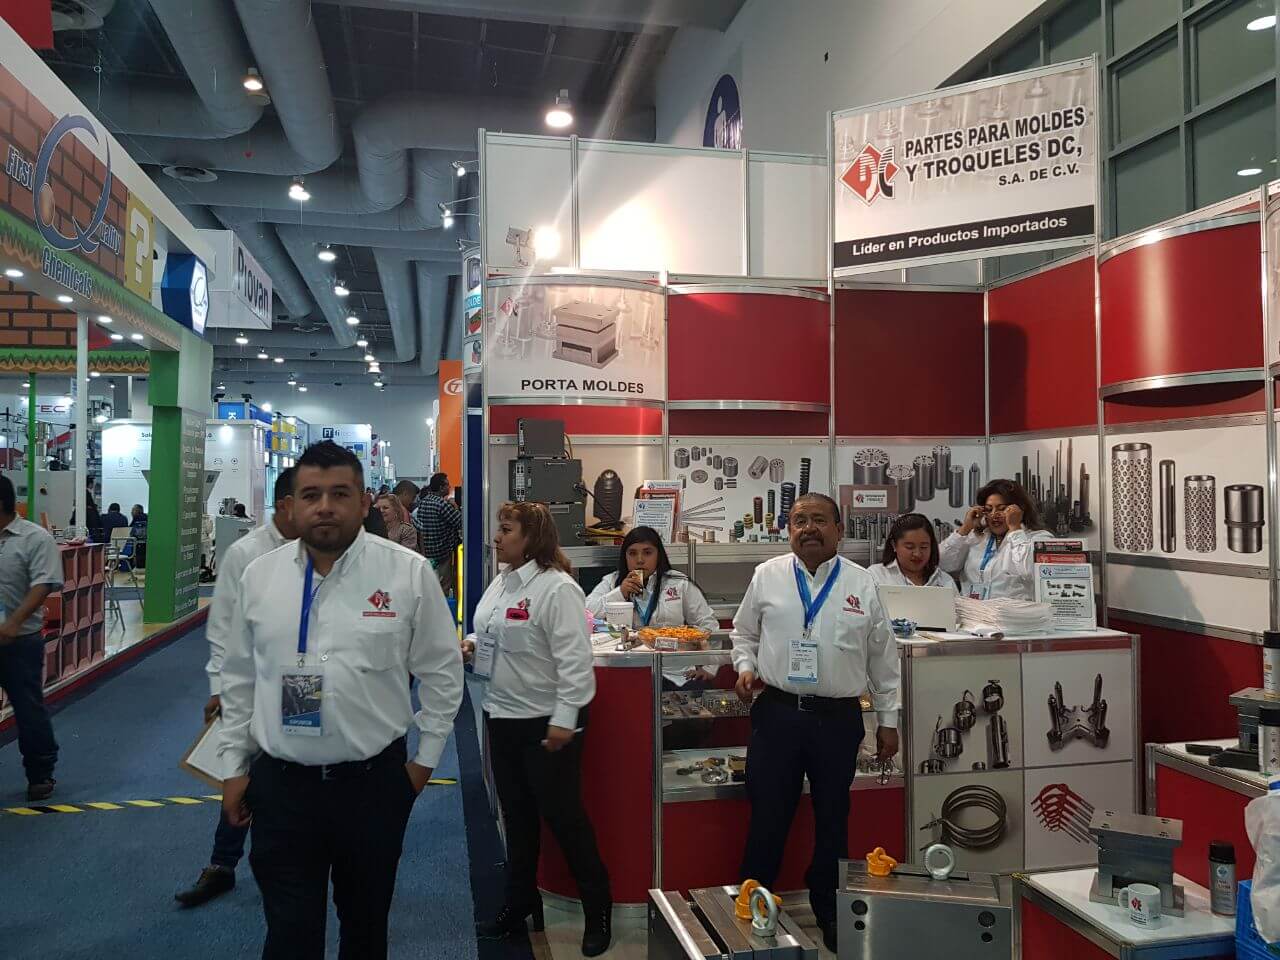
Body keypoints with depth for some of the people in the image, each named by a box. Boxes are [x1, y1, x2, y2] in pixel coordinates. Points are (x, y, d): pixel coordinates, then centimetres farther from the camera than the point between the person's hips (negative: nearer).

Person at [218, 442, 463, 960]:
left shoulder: (409, 573, -7)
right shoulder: (259, 576, 1)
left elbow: (441, 671, 0)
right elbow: (239, 681, 9)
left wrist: (425, 759, 1)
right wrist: (235, 767, 9)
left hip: (374, 781, -1)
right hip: (280, 783, 1)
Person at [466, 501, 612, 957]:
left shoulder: (557, 588, -18)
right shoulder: (501, 582, 9)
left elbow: (574, 658, -21)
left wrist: (564, 719, -23)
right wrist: (473, 642, 2)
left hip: (546, 722, -8)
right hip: (503, 715, 8)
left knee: (563, 815, 3)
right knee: (517, 815, 18)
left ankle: (598, 910, 21)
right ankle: (519, 904, 33)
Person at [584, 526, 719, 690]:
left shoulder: (680, 584, 11)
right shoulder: (611, 582, 13)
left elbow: (708, 624, 12)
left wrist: (707, 668, 1)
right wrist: (620, 593, -6)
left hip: (674, 674, 1)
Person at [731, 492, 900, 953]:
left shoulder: (861, 584, 0)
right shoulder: (767, 576, 0)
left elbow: (883, 657, 7)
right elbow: (744, 633, 12)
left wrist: (888, 720, 8)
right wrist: (746, 666, -7)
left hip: (838, 719, 1)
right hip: (777, 713, -1)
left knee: (833, 819, 15)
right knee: (767, 816, 7)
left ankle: (830, 914, 34)